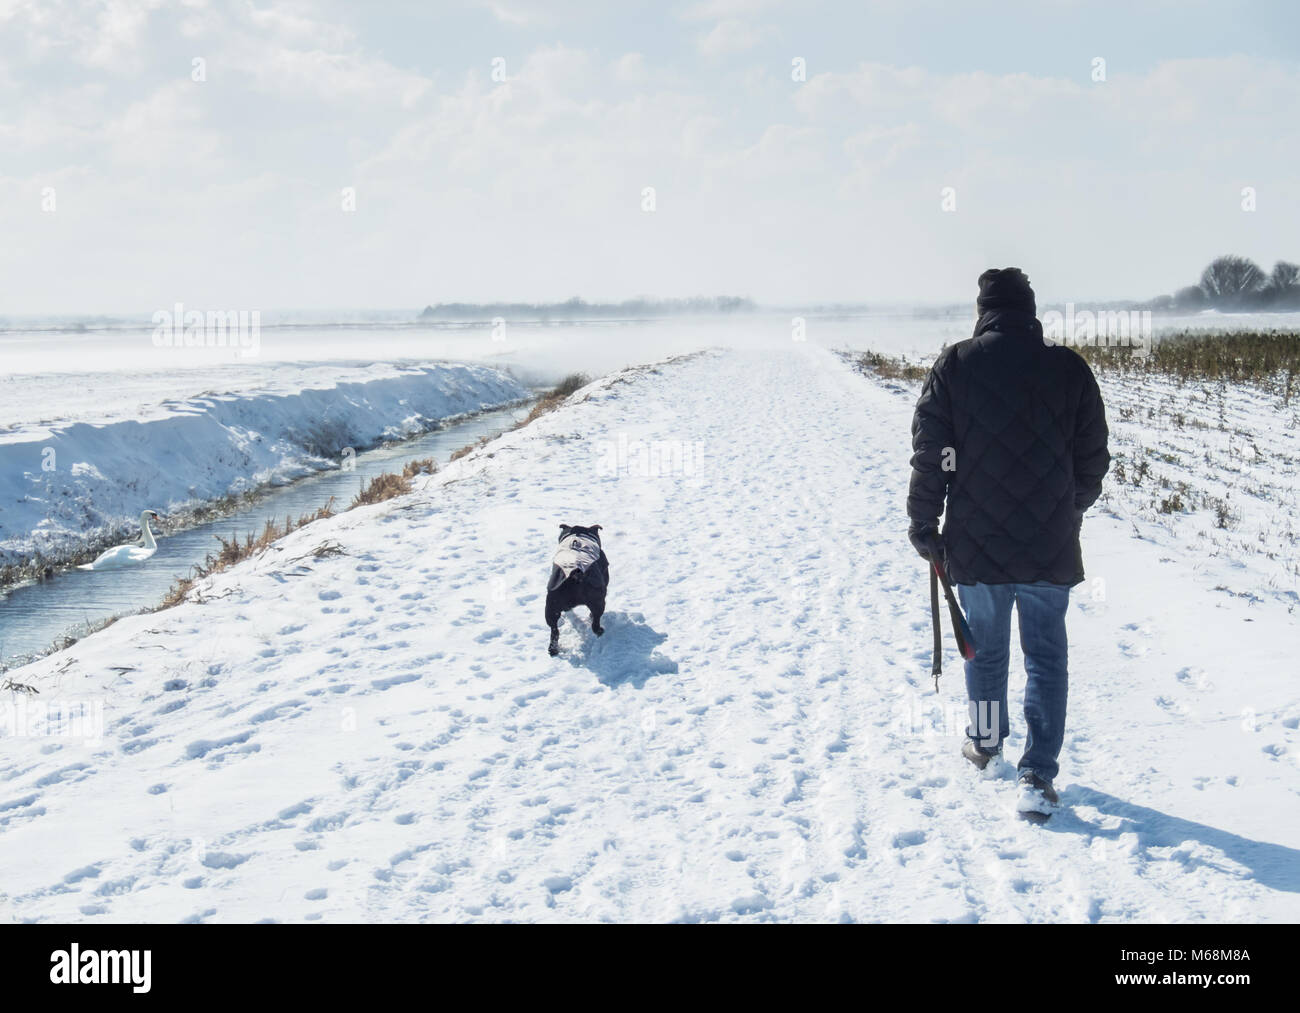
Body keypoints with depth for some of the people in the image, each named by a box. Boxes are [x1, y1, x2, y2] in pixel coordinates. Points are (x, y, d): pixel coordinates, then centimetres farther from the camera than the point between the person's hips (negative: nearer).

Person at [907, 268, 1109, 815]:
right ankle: (1037, 775, 0)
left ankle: (984, 742, 39)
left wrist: (923, 523, 6)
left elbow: (930, 453, -5)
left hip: (976, 544, 0)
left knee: (986, 647, 19)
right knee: (1046, 657, 7)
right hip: (1050, 548, 0)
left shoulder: (954, 365, -6)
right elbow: (1093, 459, 5)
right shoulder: (1069, 368, -3)